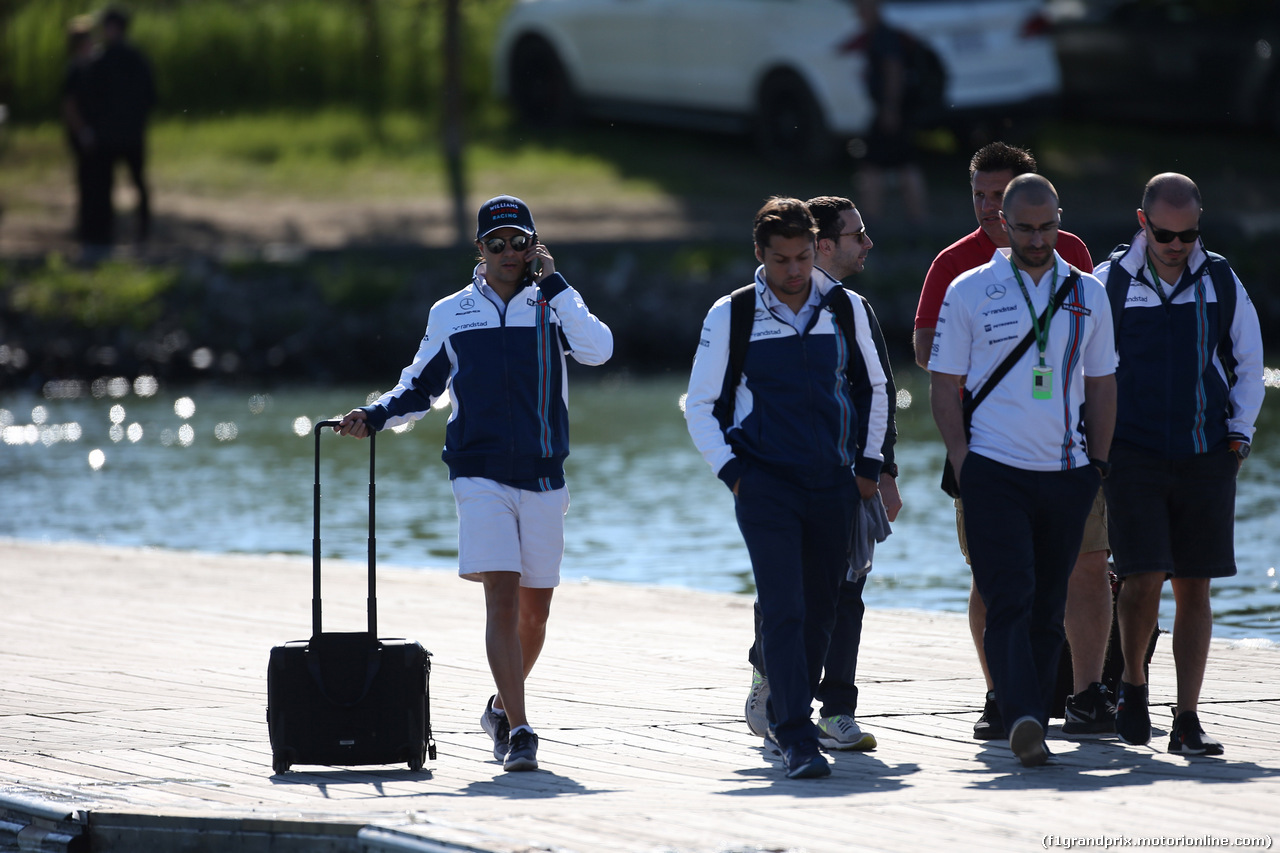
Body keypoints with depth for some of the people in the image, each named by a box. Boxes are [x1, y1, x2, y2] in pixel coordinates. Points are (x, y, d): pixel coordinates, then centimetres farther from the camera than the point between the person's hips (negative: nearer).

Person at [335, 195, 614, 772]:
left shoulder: (554, 304, 6)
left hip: (543, 478, 1)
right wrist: (375, 416, 2)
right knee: (502, 598, -15)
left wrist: (552, 282, -11)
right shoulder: (450, 314, 9)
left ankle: (502, 708, 32)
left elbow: (597, 349, -14)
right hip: (481, 479, -1)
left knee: (535, 610, 8)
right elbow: (419, 388, 19)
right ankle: (519, 731, -17)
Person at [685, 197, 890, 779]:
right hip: (766, 484, -3)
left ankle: (783, 713, 29)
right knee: (783, 610, -14)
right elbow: (699, 405, 4)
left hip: (833, 485, 3)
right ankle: (797, 740, -18)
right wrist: (732, 473, -4)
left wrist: (869, 465, 12)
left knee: (820, 611, 9)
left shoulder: (845, 309, 5)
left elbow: (872, 388, 18)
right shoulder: (731, 317, -2)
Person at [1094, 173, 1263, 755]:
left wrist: (1239, 432, 7)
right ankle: (1133, 685, 13)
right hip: (1133, 456, -2)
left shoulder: (1221, 284, 6)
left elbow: (1249, 364, 17)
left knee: (1194, 586, 1)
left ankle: (1187, 722, 5)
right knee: (1144, 577, -13)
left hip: (1205, 459, 2)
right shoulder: (1107, 284, -1)